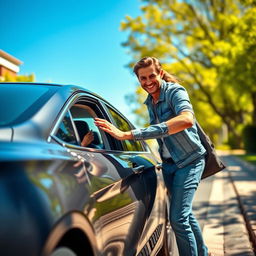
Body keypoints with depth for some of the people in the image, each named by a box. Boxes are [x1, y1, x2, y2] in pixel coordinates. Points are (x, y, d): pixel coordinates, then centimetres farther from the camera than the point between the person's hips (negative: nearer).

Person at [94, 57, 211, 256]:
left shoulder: (175, 92, -22)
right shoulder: (150, 102, 2)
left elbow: (187, 120, -46)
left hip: (189, 161, -8)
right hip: (168, 163, 8)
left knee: (178, 218, -16)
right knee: (184, 213, 19)